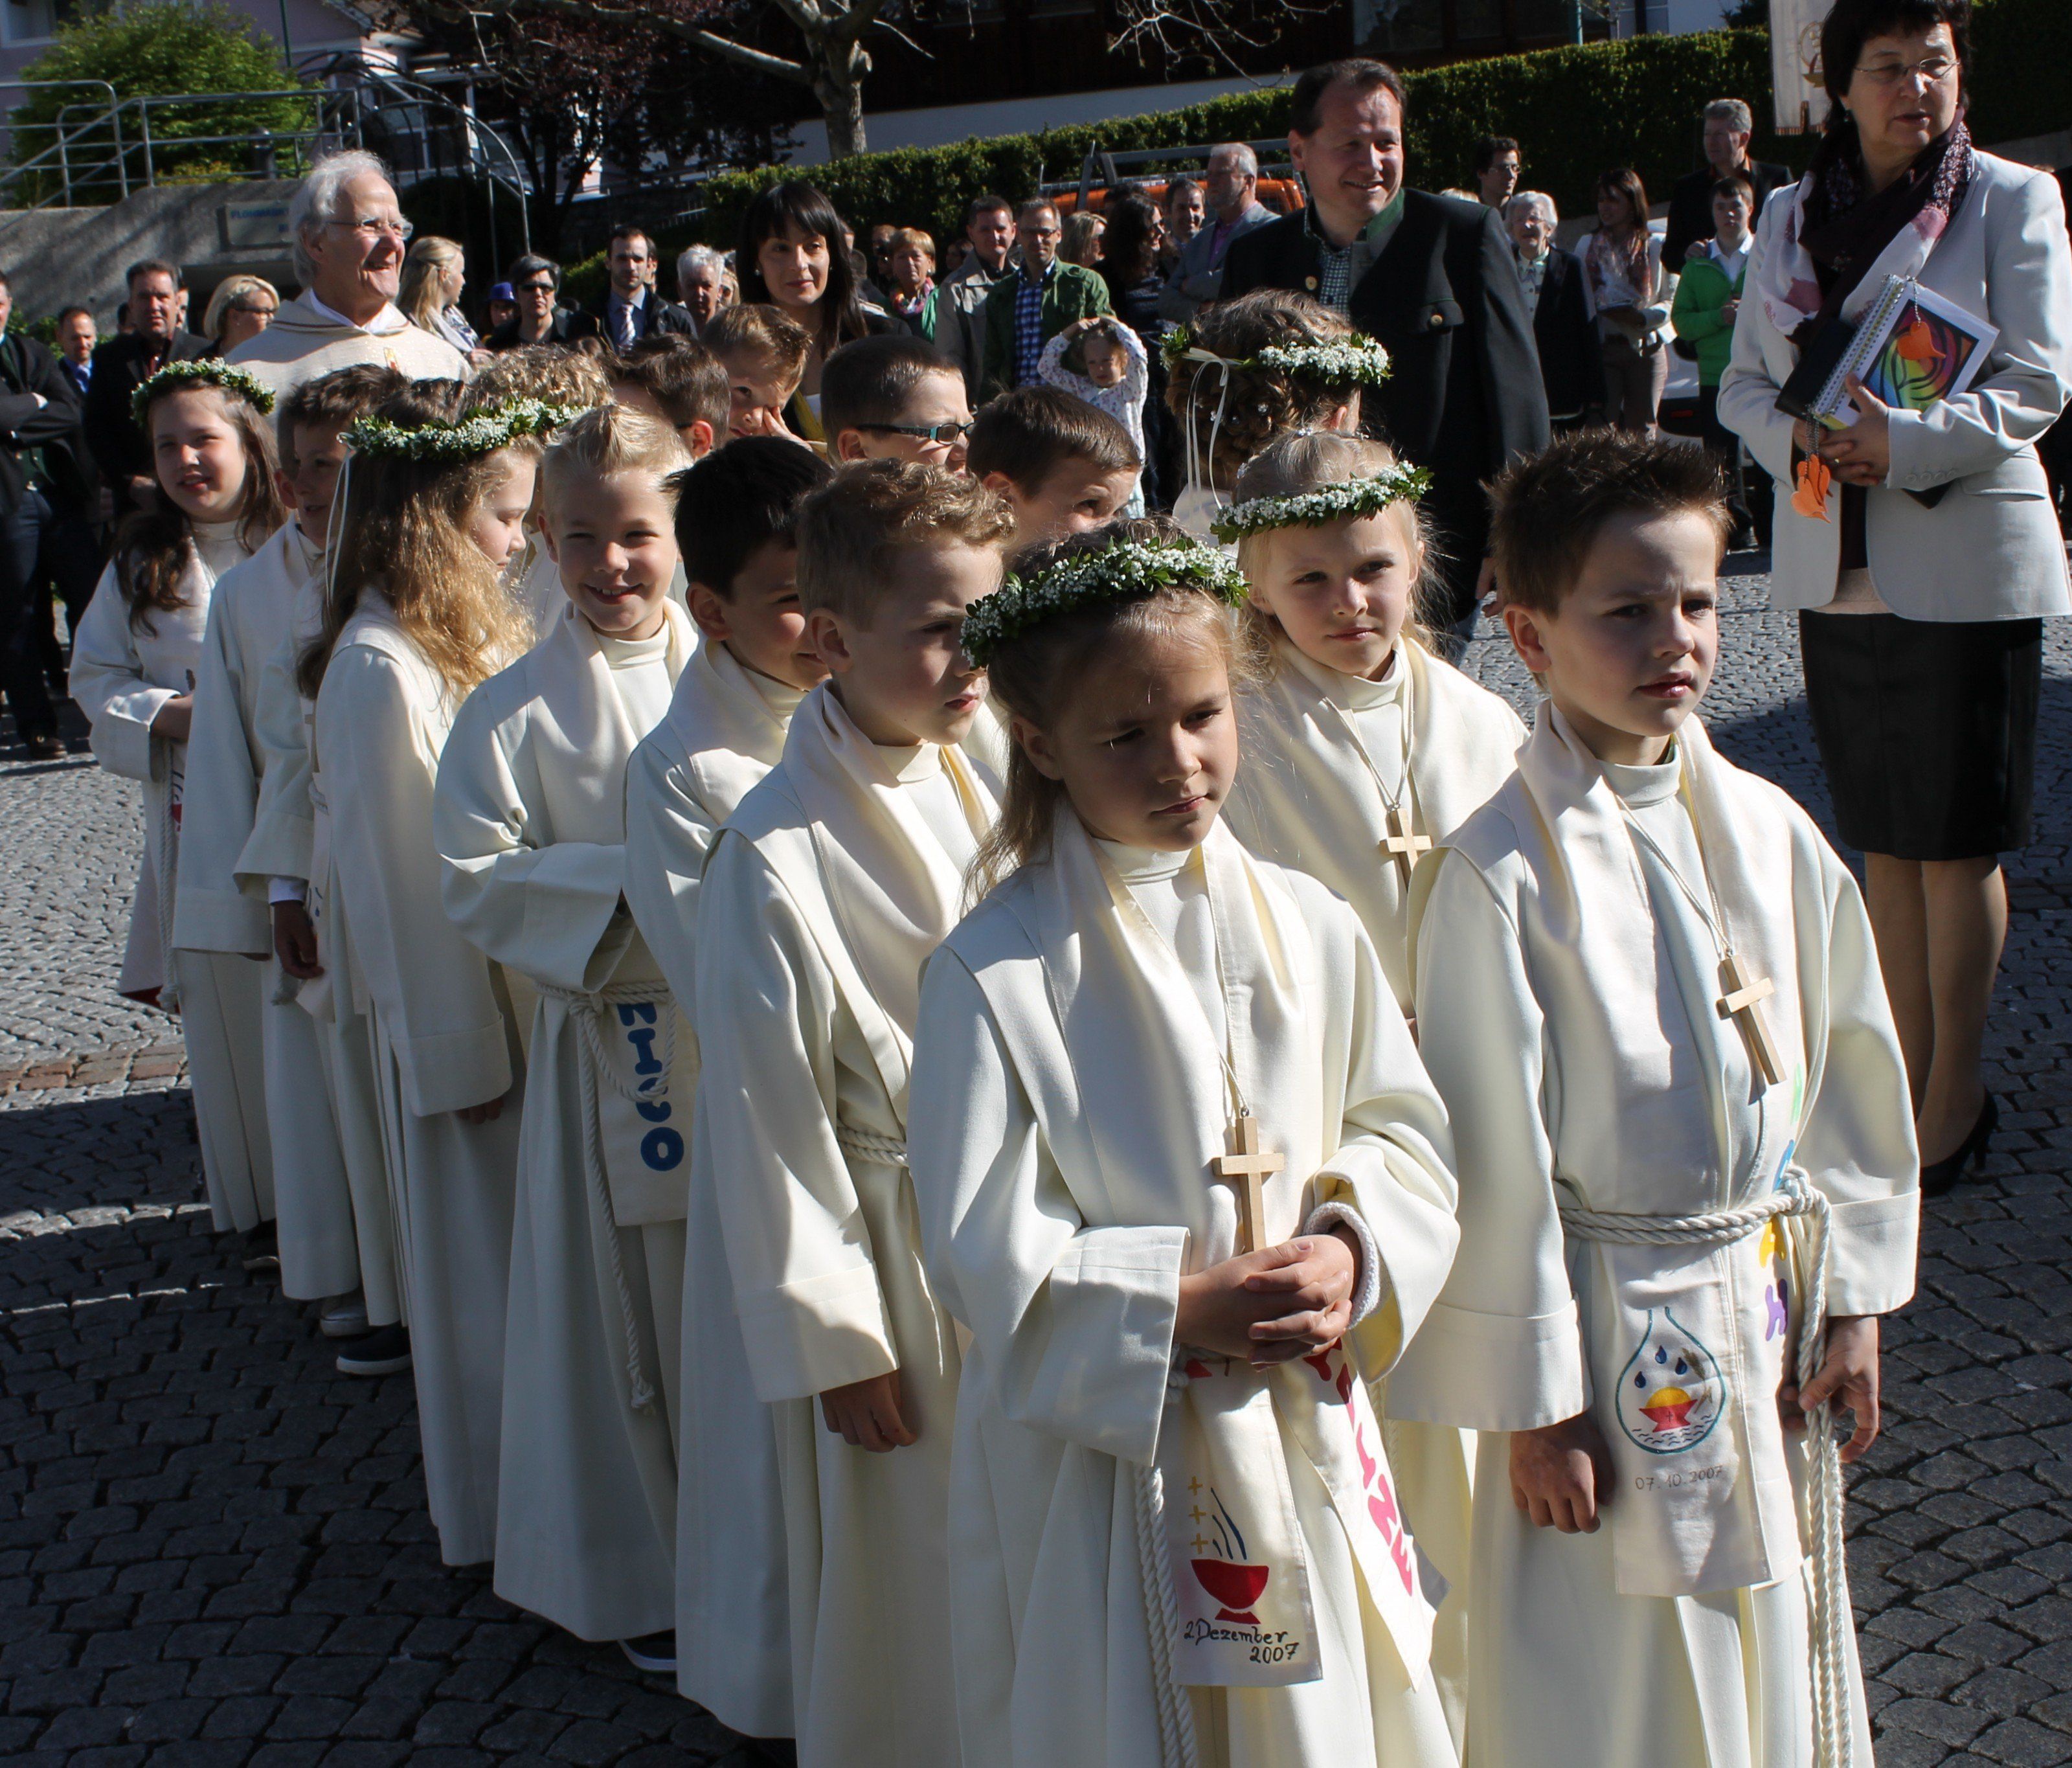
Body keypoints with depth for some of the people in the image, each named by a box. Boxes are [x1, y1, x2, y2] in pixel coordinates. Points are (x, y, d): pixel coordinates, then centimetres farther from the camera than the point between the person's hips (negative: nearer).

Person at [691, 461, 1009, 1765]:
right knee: (910, 1576, 10)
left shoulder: (979, 784, 1)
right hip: (898, 1254, -6)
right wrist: (831, 1340, -11)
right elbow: (769, 1121, -15)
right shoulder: (776, 858, -20)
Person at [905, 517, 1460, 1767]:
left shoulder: (1306, 927, 0)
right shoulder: (994, 971, -14)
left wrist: (1351, 1255, -13)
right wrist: (1181, 1309, -22)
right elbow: (985, 1251, -14)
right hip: (1097, 1450, -4)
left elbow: (1405, 1132, 6)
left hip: (1307, 1432, 4)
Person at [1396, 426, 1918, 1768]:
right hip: (1609, 1333, -5)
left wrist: (1853, 1301, 8)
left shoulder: (1771, 835, 0)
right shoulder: (1503, 871, -17)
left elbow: (1852, 1073, 8)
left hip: (1768, 1311, 5)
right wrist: (1534, 1406, -11)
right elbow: (1495, 1155, -14)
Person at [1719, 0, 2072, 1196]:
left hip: (1968, 567, -4)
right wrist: (1802, 442, -12)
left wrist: (1903, 443, -21)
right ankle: (1908, 1074, 19)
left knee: (1956, 839, 0)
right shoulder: (1790, 220, 11)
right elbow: (1745, 381, 9)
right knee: (1884, 837, 10)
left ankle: (1956, 1094, 10)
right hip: (1833, 563, 4)